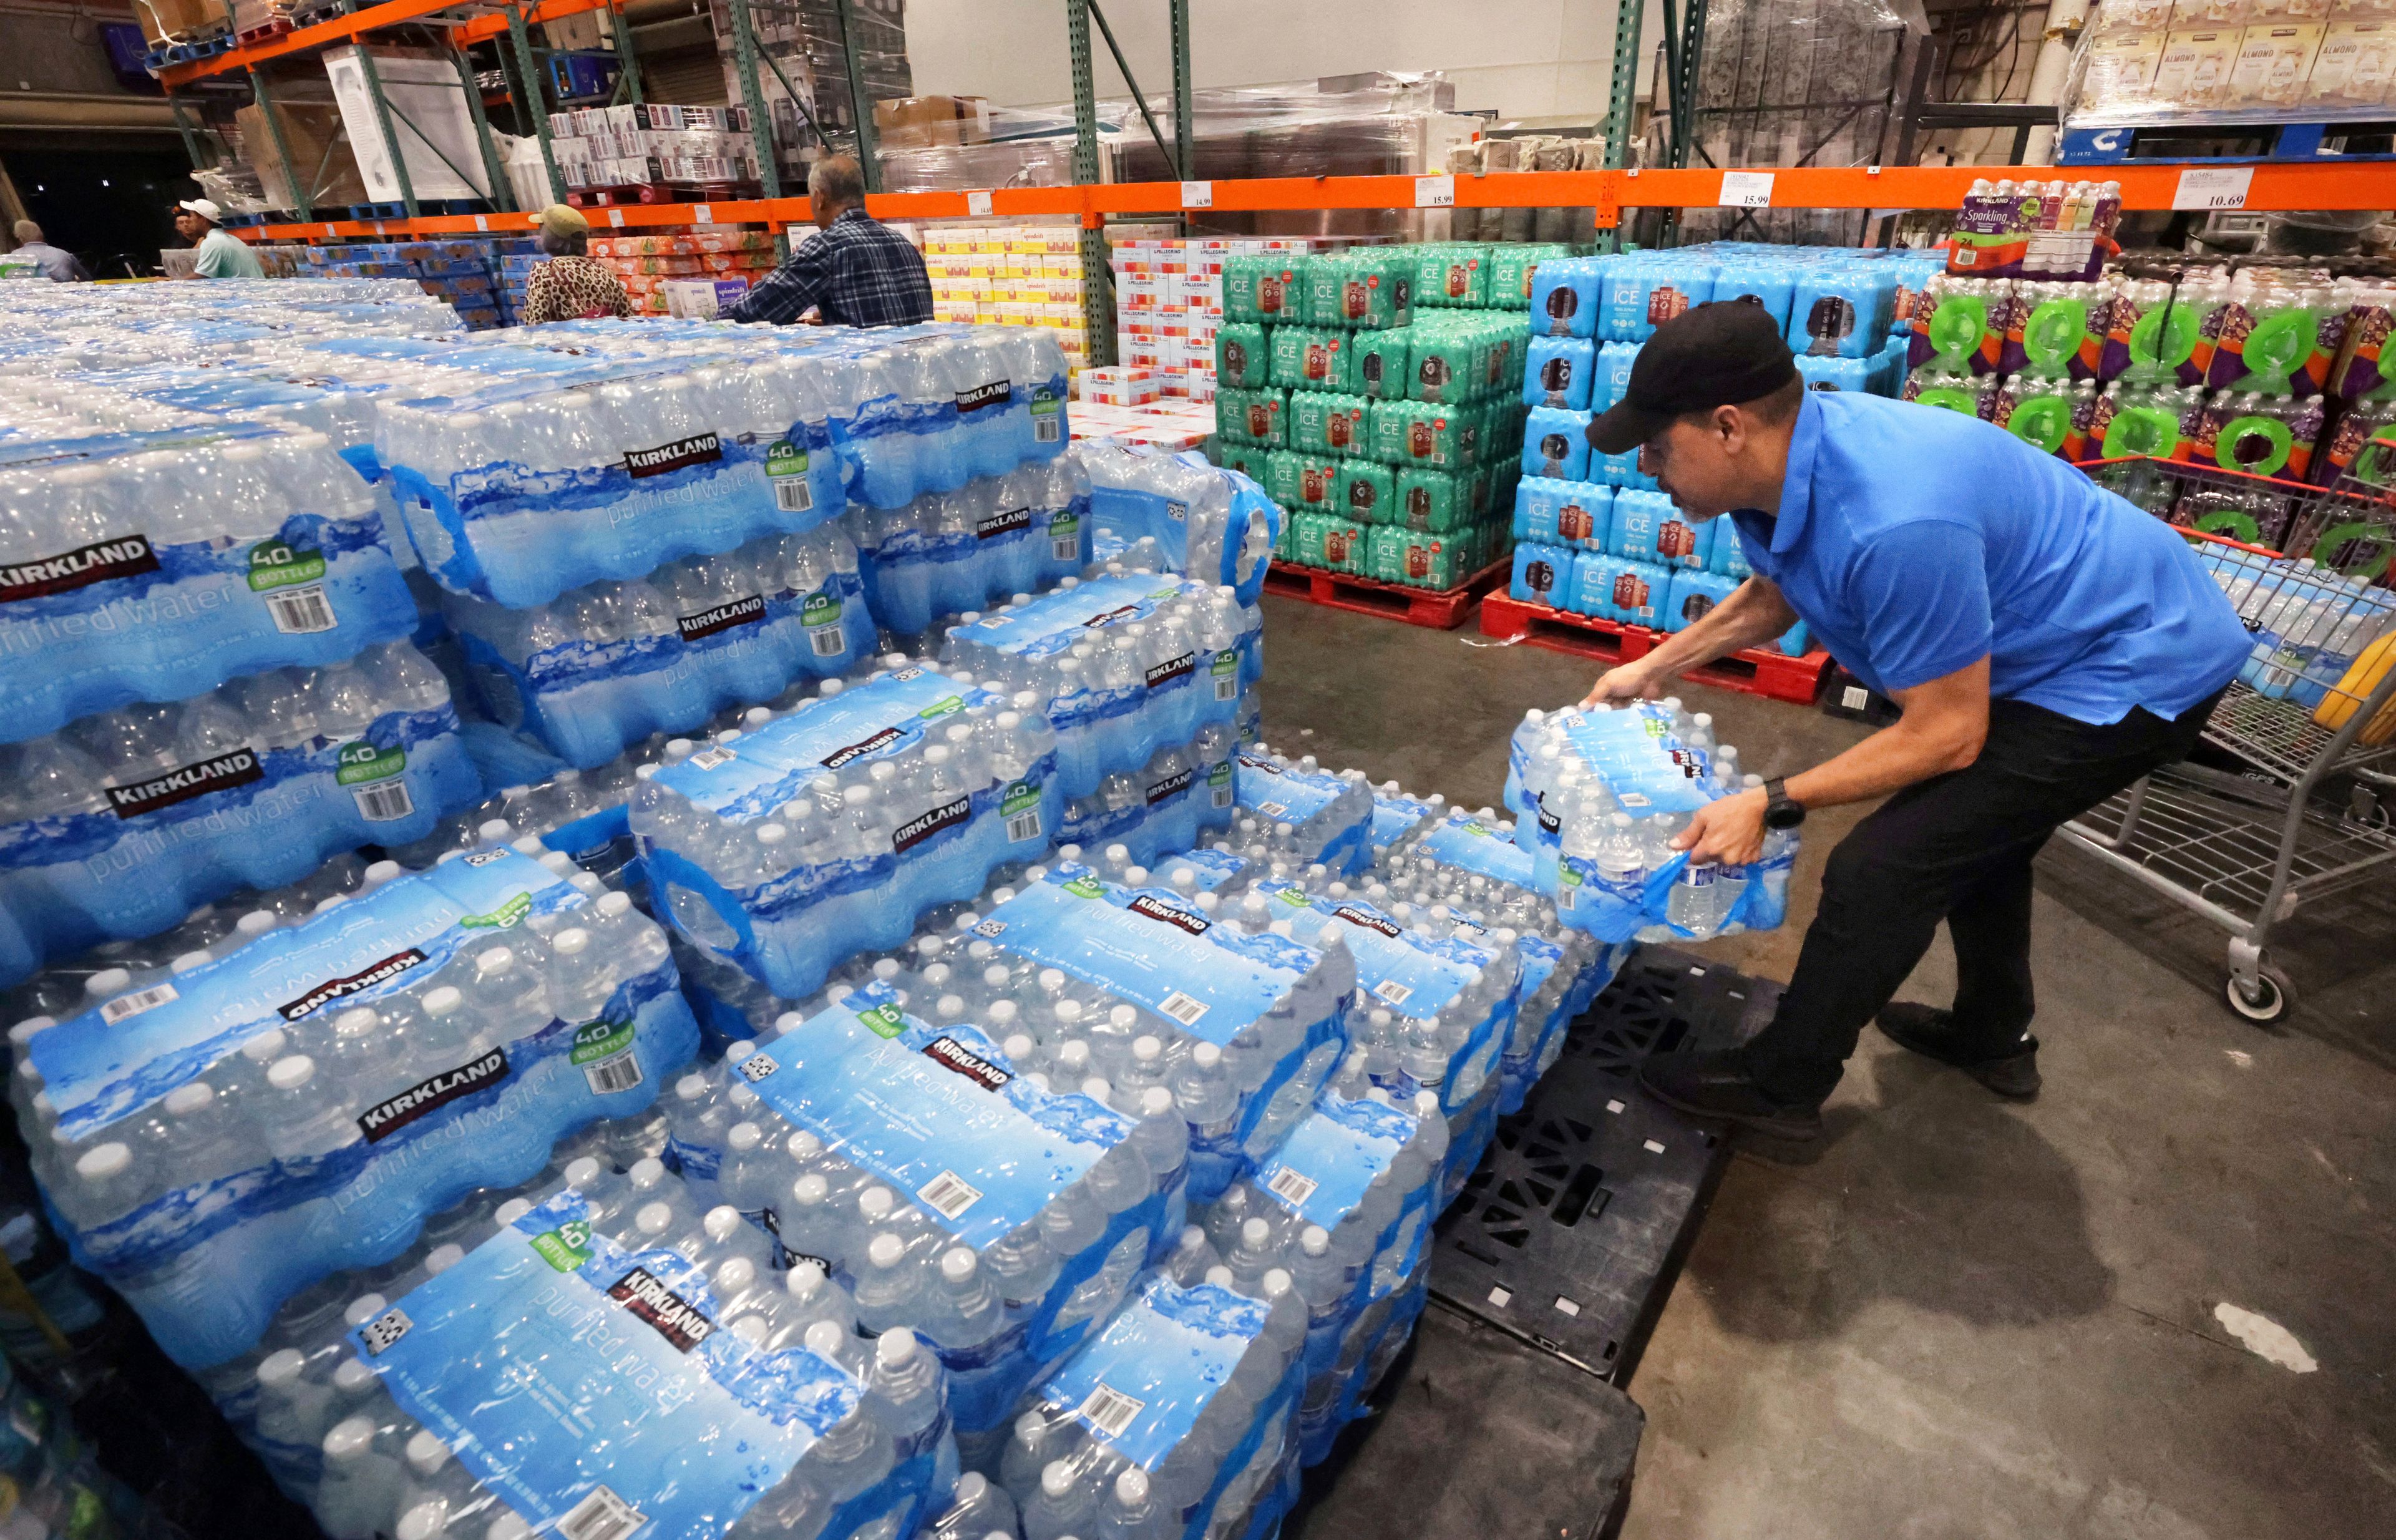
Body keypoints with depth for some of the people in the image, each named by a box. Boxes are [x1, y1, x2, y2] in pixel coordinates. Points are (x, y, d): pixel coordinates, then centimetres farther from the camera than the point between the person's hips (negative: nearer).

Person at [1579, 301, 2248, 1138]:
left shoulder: (1894, 524, -39)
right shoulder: (1781, 464, -11)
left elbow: (1947, 734, -26)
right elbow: (1774, 595, 12)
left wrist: (1771, 804, -24)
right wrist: (1652, 668, 11)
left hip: (2132, 670, -10)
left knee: (1883, 866, -11)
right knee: (1974, 826, 26)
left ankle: (1780, 1082, 9)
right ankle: (1994, 1037, 50)